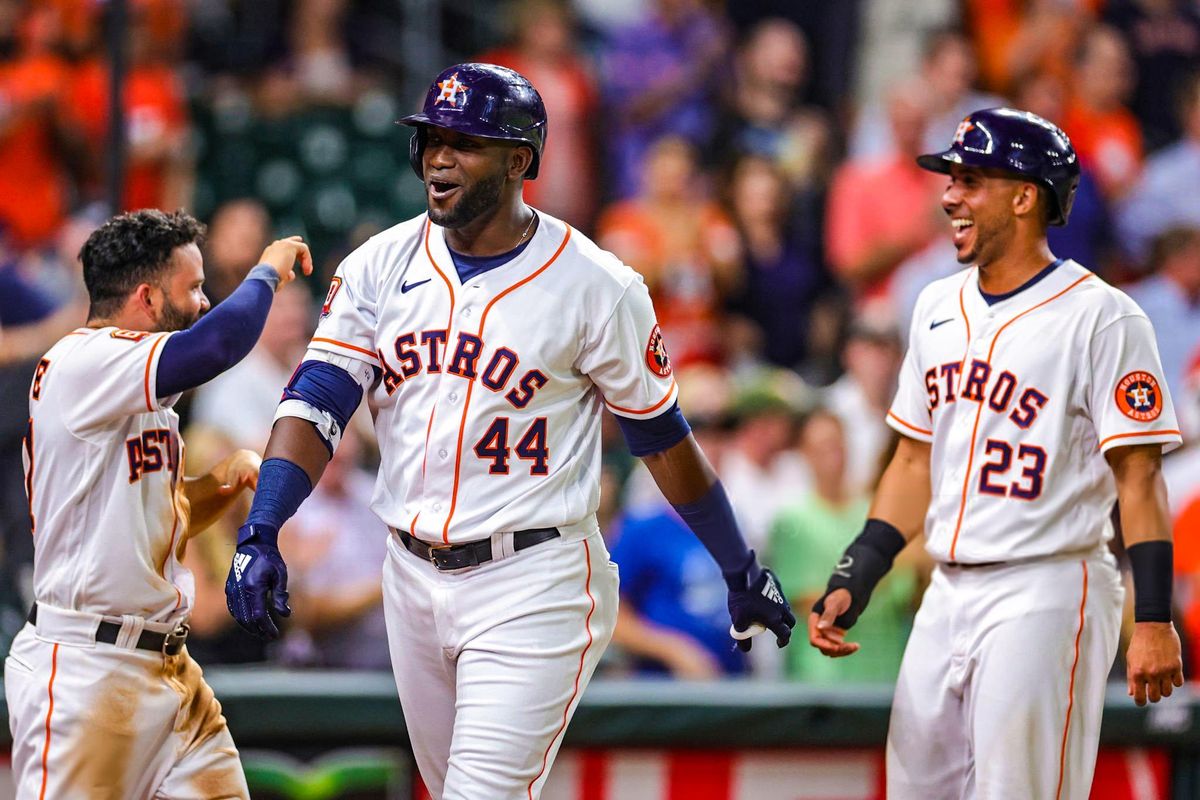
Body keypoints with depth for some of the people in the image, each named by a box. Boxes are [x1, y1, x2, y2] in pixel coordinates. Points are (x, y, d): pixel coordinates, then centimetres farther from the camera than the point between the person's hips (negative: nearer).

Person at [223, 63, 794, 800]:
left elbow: (663, 437, 0)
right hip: (415, 575, 5)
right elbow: (317, 400, -6)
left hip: (533, 587, -5)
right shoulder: (380, 268, 2)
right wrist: (261, 533, -20)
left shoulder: (595, 288, -9)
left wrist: (741, 570, 6)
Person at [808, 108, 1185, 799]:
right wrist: (853, 583, 10)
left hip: (1046, 594, -7)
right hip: (949, 595, 7)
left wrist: (1155, 620, -19)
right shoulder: (940, 308, 13)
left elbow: (1140, 478, -12)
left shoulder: (1102, 318, -9)